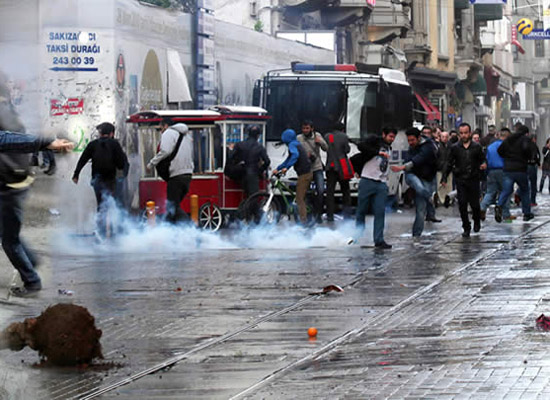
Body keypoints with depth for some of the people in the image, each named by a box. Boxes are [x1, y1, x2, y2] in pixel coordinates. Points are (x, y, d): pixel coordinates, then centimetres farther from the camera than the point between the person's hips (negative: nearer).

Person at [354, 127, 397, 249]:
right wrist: (378, 152, -22)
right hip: (368, 181, -5)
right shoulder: (374, 140, -2)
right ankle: (357, 237, 19)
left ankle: (379, 240, -7)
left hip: (381, 184, 5)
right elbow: (361, 146, -20)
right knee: (361, 211, 3)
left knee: (380, 212, -5)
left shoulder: (389, 149, 21)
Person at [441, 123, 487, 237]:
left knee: (474, 204, 2)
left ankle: (477, 221, 32)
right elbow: (449, 164, 9)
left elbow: (482, 159, 9)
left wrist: (483, 164, -15)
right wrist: (444, 178, 4)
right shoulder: (455, 148, 4)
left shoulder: (477, 147, 2)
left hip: (473, 179, -1)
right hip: (460, 180, 1)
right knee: (462, 204, -5)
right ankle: (466, 228, 4)